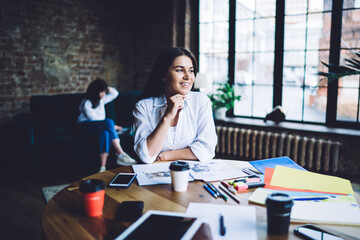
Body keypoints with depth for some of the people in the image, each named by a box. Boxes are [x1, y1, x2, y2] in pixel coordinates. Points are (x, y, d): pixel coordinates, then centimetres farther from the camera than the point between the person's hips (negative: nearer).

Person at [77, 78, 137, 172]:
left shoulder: (101, 99, 15)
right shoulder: (86, 104, -9)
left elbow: (115, 93, 24)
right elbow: (94, 119, -16)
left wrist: (108, 88, 6)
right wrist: (112, 126, -16)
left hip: (99, 126, 6)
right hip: (86, 126, -6)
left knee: (105, 132, -35)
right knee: (109, 122, -33)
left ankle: (102, 168, -47)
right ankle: (121, 155, -42)